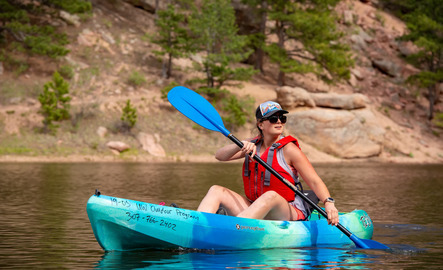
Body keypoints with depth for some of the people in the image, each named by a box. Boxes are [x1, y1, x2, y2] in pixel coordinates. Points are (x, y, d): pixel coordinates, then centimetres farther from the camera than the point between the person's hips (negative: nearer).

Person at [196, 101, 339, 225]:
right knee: (216, 191, -8)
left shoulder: (289, 149, -6)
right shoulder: (253, 145, 10)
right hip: (254, 210, 6)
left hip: (287, 214, -6)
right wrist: (240, 146, -21)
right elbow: (220, 155, -1)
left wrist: (328, 202, -29)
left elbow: (314, 181, -11)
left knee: (271, 196, -37)